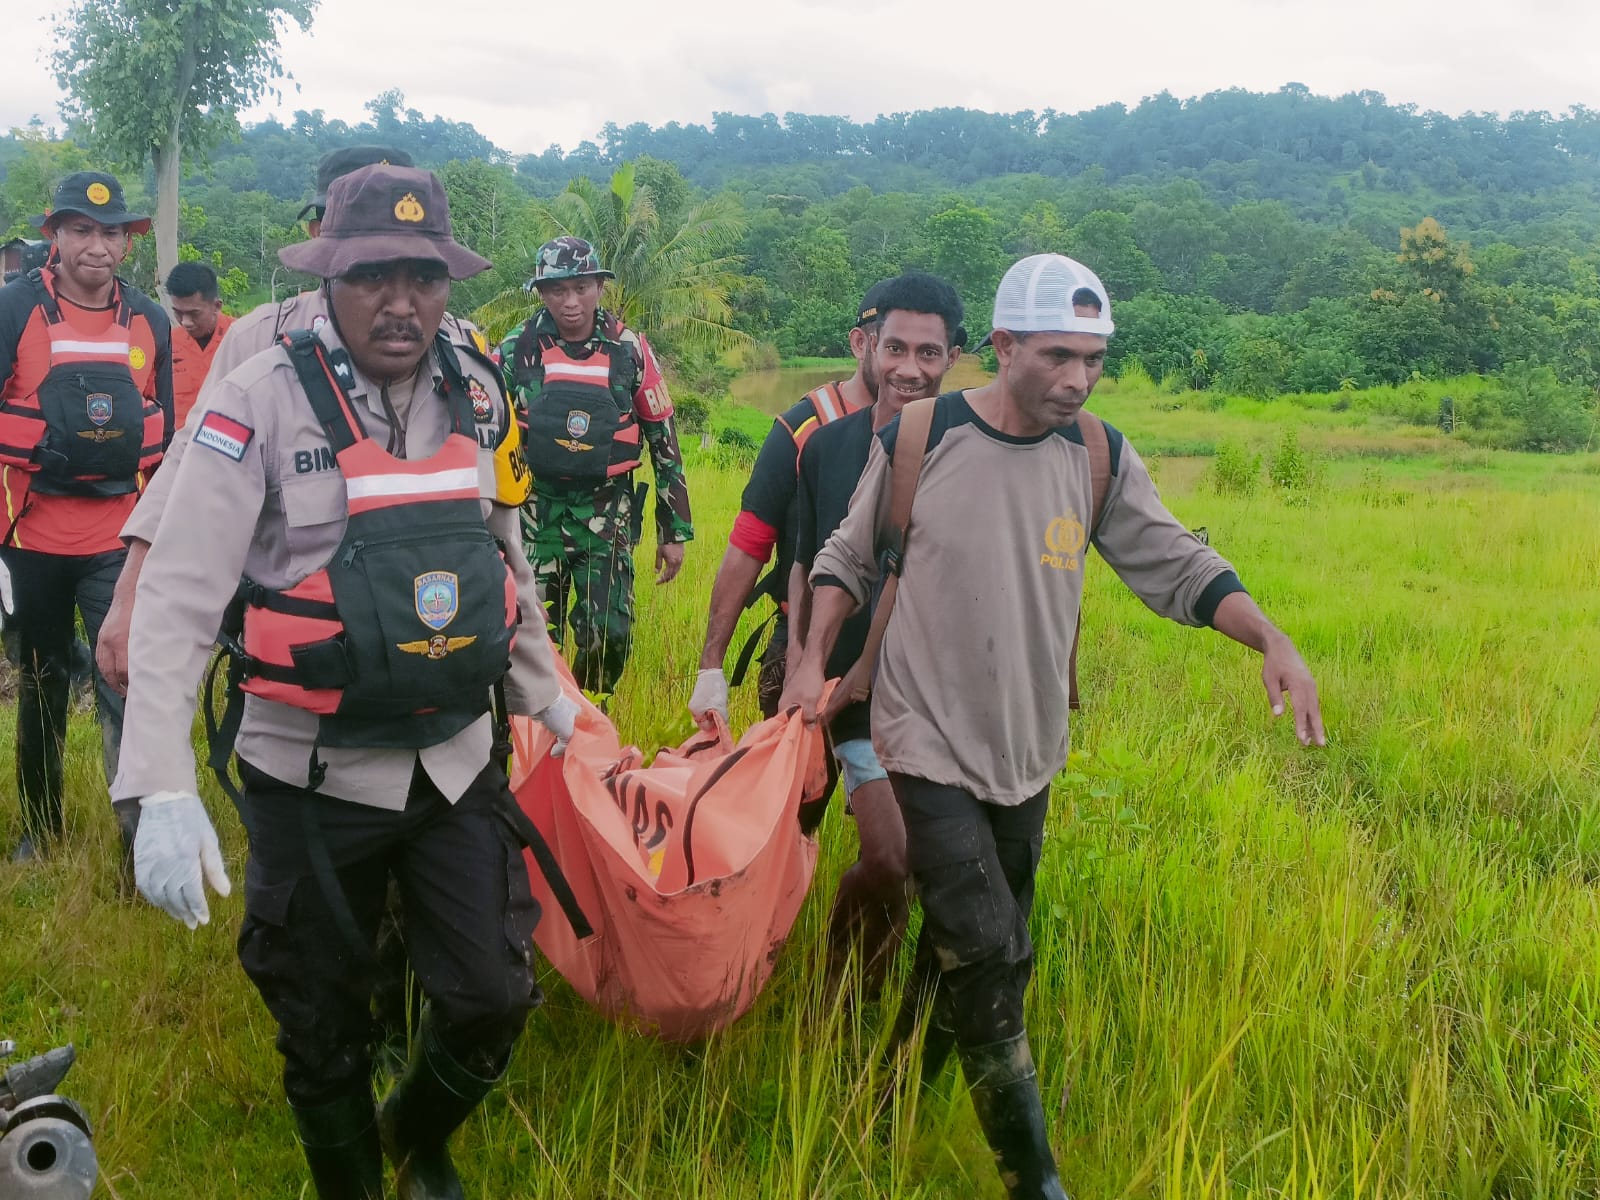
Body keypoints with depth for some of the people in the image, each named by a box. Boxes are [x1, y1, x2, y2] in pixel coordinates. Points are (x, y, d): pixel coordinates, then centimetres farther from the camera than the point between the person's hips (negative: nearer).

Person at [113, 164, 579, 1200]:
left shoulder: (478, 395, 0)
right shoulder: (265, 398, -14)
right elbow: (181, 597, -17)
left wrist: (547, 697, 22)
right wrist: (162, 790, -24)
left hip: (459, 759, 3)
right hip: (314, 775, -3)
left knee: (493, 1002, 6)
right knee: (324, 1028, 12)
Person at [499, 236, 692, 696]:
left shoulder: (630, 351, -2)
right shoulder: (516, 351, -2)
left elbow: (663, 440, 4)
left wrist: (675, 531, 5)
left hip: (605, 512, 0)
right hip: (536, 508, 0)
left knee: (609, 637, -8)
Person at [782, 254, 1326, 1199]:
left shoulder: (1099, 456, -1)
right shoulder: (917, 441, -10)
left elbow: (1178, 565, -1)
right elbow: (849, 560, 3)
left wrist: (1273, 640, -15)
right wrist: (811, 662, -7)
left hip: (1029, 755, 5)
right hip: (931, 743, -4)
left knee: (987, 950, 16)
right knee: (987, 959, -10)